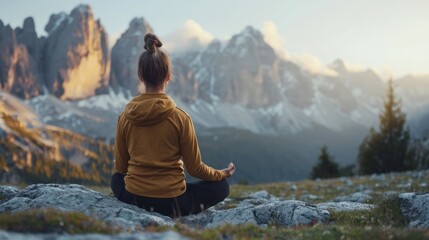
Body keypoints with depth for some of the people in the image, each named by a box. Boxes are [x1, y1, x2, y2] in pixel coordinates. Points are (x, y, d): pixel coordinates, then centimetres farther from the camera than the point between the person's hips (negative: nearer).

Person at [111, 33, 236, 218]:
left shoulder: (125, 117, -6)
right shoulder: (180, 118, -14)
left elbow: (120, 166, 6)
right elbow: (194, 168, -6)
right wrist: (222, 174, 14)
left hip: (134, 198, 3)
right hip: (171, 201, -2)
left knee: (116, 179, 37)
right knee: (221, 187, 19)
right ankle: (173, 214, 4)